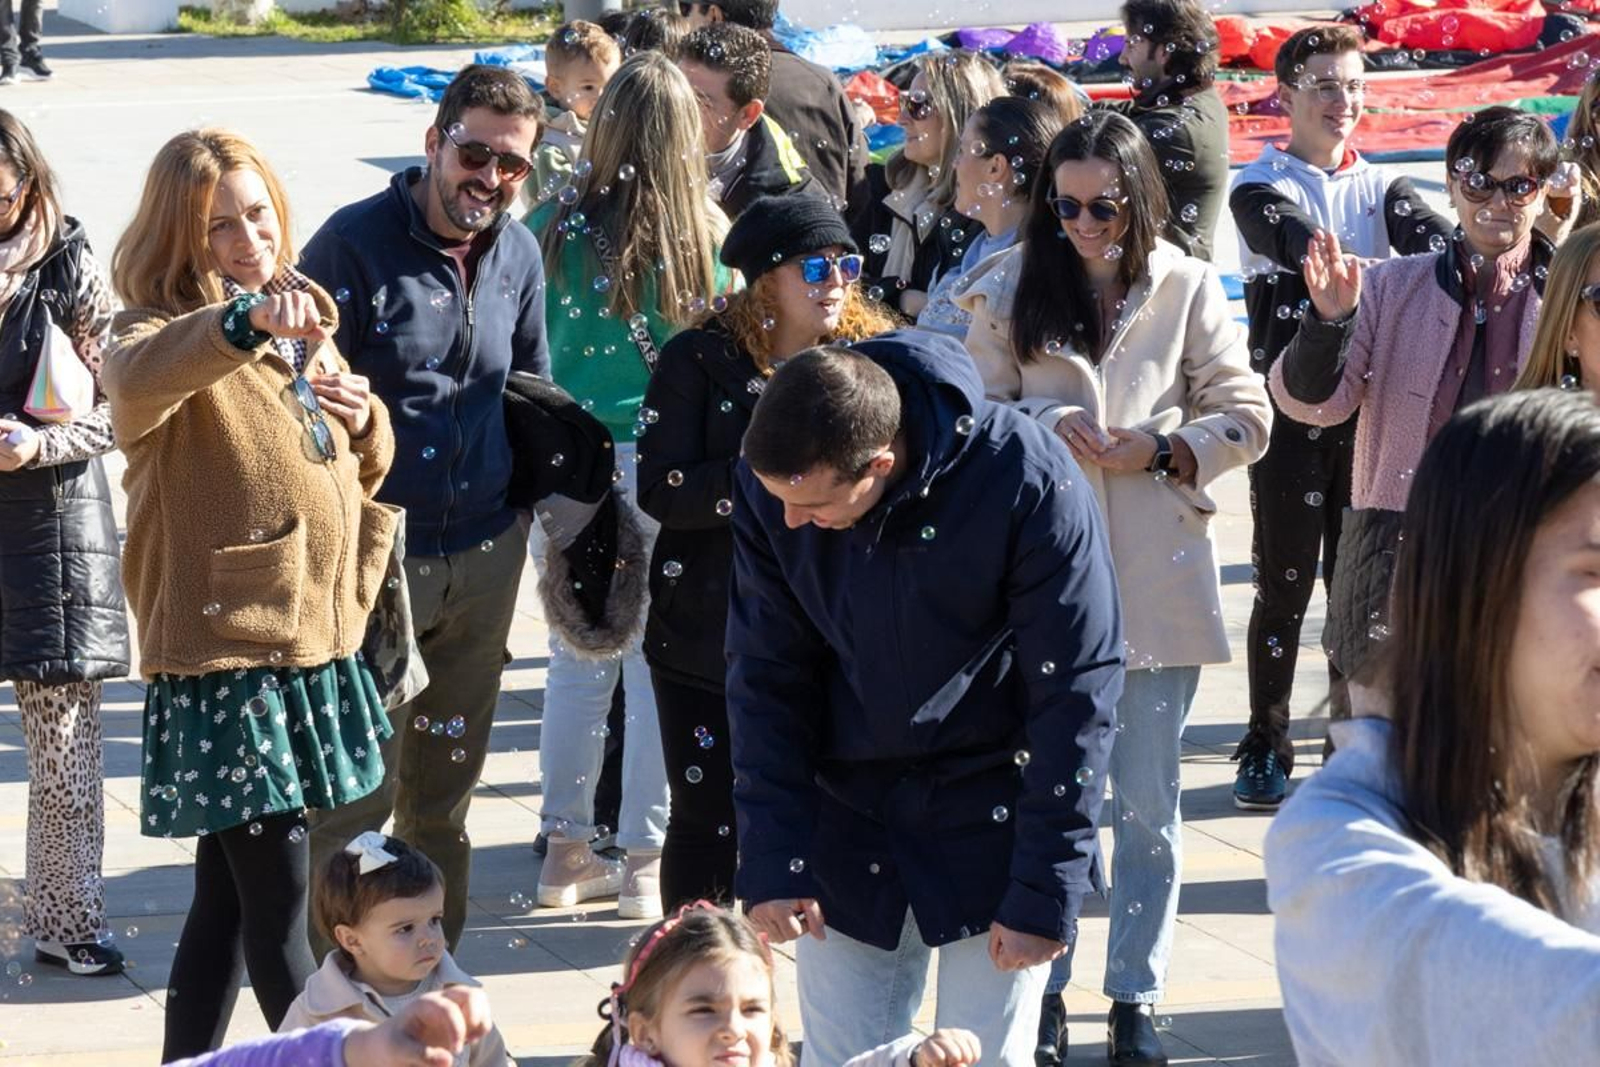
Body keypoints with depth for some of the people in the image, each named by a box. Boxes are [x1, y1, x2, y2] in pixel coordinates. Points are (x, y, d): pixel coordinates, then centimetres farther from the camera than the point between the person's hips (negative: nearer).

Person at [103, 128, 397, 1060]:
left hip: (317, 649, 8)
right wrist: (244, 321, -52)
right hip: (226, 657, -8)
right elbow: (134, 382, -37)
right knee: (280, 899, -6)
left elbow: (359, 470, 26)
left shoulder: (305, 327, 14)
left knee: (231, 896, 14)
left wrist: (365, 421, 4)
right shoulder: (168, 334, -10)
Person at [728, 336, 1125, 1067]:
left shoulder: (1027, 482, -23)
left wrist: (1045, 892, -17)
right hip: (848, 819, 3)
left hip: (992, 818, -3)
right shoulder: (770, 487, -13)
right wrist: (771, 863, -11)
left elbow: (1075, 696, -17)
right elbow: (766, 680, -4)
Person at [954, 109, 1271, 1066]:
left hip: (1158, 581, 0)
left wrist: (1162, 450, -13)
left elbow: (1244, 417, 3)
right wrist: (1044, 424, -15)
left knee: (1147, 800, 6)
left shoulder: (1189, 288, 0)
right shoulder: (1010, 290, 1)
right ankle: (1042, 989, 17)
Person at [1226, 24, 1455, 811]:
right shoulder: (1259, 190, 0)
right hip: (1289, 413, -3)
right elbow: (1311, 254, -19)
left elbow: (1435, 241, -8)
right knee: (1283, 586, -1)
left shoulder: (1380, 188, 12)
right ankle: (1266, 748, 7)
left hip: (1371, 412, 4)